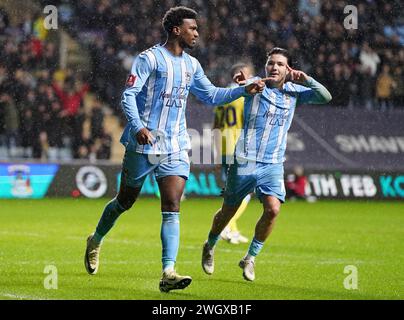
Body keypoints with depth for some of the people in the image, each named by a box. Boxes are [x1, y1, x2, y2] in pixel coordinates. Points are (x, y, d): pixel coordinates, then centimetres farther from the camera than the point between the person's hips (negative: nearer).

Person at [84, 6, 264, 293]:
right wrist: (138, 126, -29)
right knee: (125, 201, 10)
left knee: (172, 209, -10)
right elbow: (128, 94, -15)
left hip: (175, 148, 5)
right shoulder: (150, 58, -9)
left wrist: (244, 90, 11)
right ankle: (96, 241, 38)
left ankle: (168, 274, -19)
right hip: (144, 143, -5)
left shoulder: (191, 65, 12)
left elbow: (211, 96, 23)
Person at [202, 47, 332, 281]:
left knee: (273, 209, -18)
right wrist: (242, 81, -45)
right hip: (245, 161, -2)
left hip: (273, 164, 2)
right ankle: (209, 247, 38)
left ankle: (250, 258, 1)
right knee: (228, 211, 9)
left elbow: (326, 97, 2)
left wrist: (306, 80, -13)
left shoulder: (294, 92, 7)